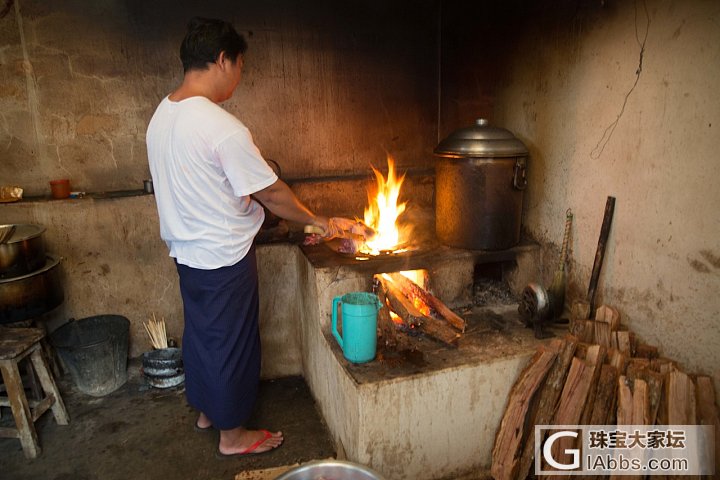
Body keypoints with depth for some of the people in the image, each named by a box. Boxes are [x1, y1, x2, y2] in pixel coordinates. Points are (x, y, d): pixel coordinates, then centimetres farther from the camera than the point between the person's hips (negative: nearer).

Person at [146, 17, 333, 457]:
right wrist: (316, 220, -4)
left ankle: (205, 409, 43)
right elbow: (271, 194, -19)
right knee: (232, 343, 8)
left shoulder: (162, 116, 3)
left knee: (200, 332, 23)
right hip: (224, 257, -9)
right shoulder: (223, 128, -25)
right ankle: (233, 433, 27)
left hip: (186, 251, 9)